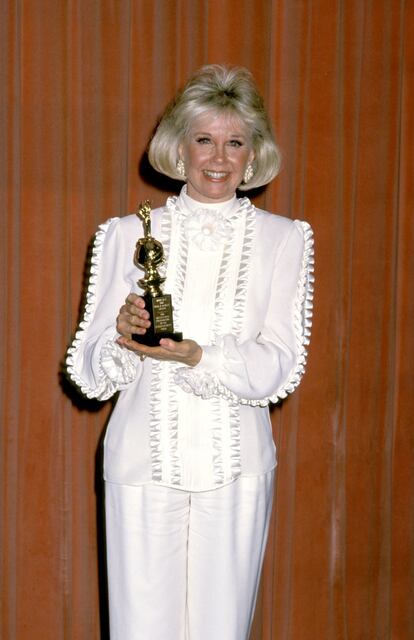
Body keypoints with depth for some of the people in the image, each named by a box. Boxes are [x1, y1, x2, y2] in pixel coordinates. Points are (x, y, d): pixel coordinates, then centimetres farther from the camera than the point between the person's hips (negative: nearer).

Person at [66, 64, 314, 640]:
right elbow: (91, 371, 2)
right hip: (143, 460, 0)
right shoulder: (128, 235, 3)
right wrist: (123, 333, -20)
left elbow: (280, 366, -5)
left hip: (236, 466, 0)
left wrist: (196, 356, -21)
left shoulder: (283, 240, 3)